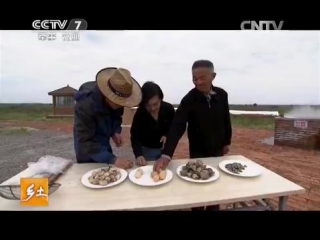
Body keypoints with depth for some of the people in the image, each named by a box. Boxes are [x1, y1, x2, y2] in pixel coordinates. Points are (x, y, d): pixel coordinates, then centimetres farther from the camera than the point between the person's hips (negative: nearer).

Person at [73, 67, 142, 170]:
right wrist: (113, 160, -41)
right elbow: (85, 142, -34)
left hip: (103, 145, 6)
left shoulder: (114, 100, -15)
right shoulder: (85, 105, -33)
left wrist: (115, 132, -15)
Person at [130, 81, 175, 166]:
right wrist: (138, 155, -41)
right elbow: (135, 137, -25)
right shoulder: (140, 113, -21)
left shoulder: (168, 108, -17)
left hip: (165, 149, 2)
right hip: (147, 151, -2)